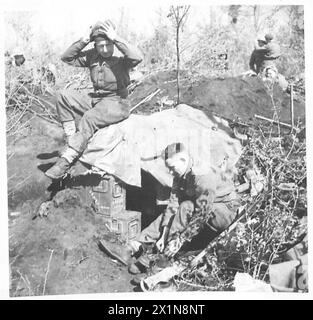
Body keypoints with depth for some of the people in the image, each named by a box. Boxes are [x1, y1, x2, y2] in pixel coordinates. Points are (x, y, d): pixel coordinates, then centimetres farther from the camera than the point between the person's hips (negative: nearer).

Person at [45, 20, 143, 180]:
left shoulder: (121, 60, -7)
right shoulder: (92, 57, 7)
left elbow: (137, 57, -29)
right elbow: (67, 58, 6)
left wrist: (115, 39, -23)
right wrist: (84, 40, -5)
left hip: (116, 104, -6)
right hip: (95, 100, 6)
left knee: (89, 118, -34)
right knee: (63, 95, -10)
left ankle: (66, 161, -31)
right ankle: (71, 137, -14)